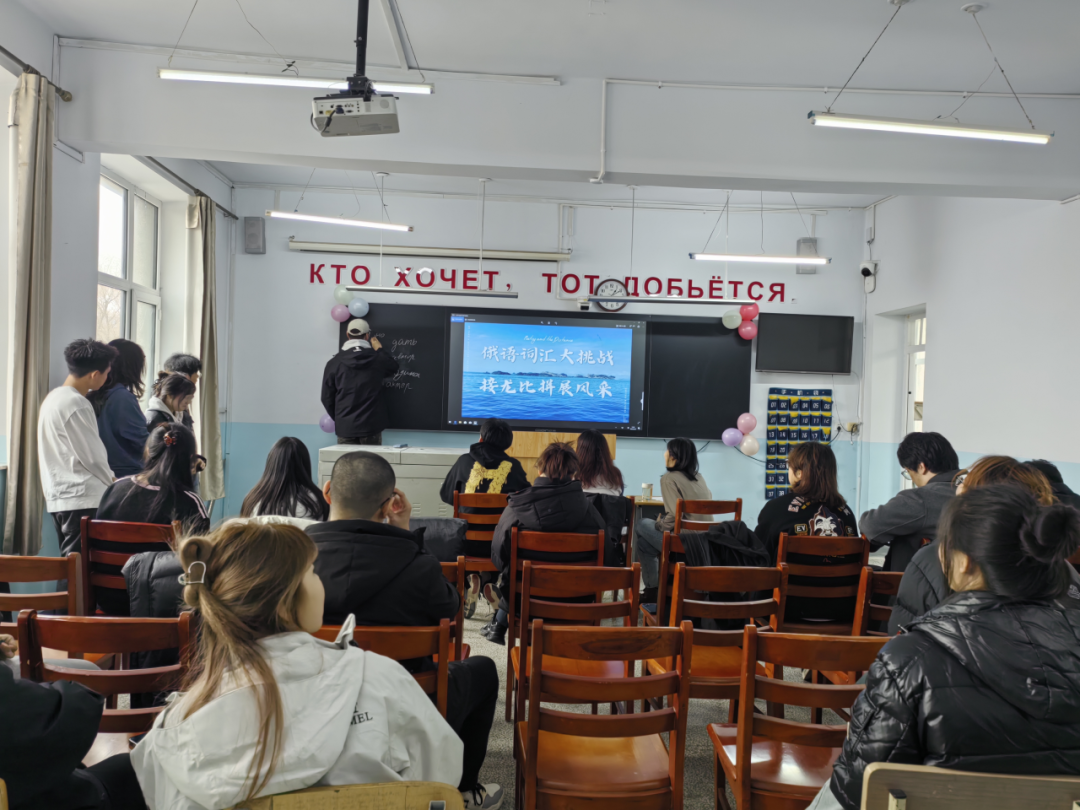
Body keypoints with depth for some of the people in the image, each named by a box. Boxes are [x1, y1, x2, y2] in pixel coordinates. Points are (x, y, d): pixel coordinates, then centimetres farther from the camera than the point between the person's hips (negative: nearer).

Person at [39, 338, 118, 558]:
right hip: (82, 499, -9)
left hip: (58, 496, 9)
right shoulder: (77, 404, -17)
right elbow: (91, 456, -14)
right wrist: (113, 481, 3)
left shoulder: (53, 397, 11)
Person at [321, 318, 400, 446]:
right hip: (371, 425, 0)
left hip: (345, 426, 1)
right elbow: (393, 368, 18)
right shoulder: (378, 359, -5)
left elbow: (327, 398, 4)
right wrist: (380, 349, 32)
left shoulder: (334, 362, -2)